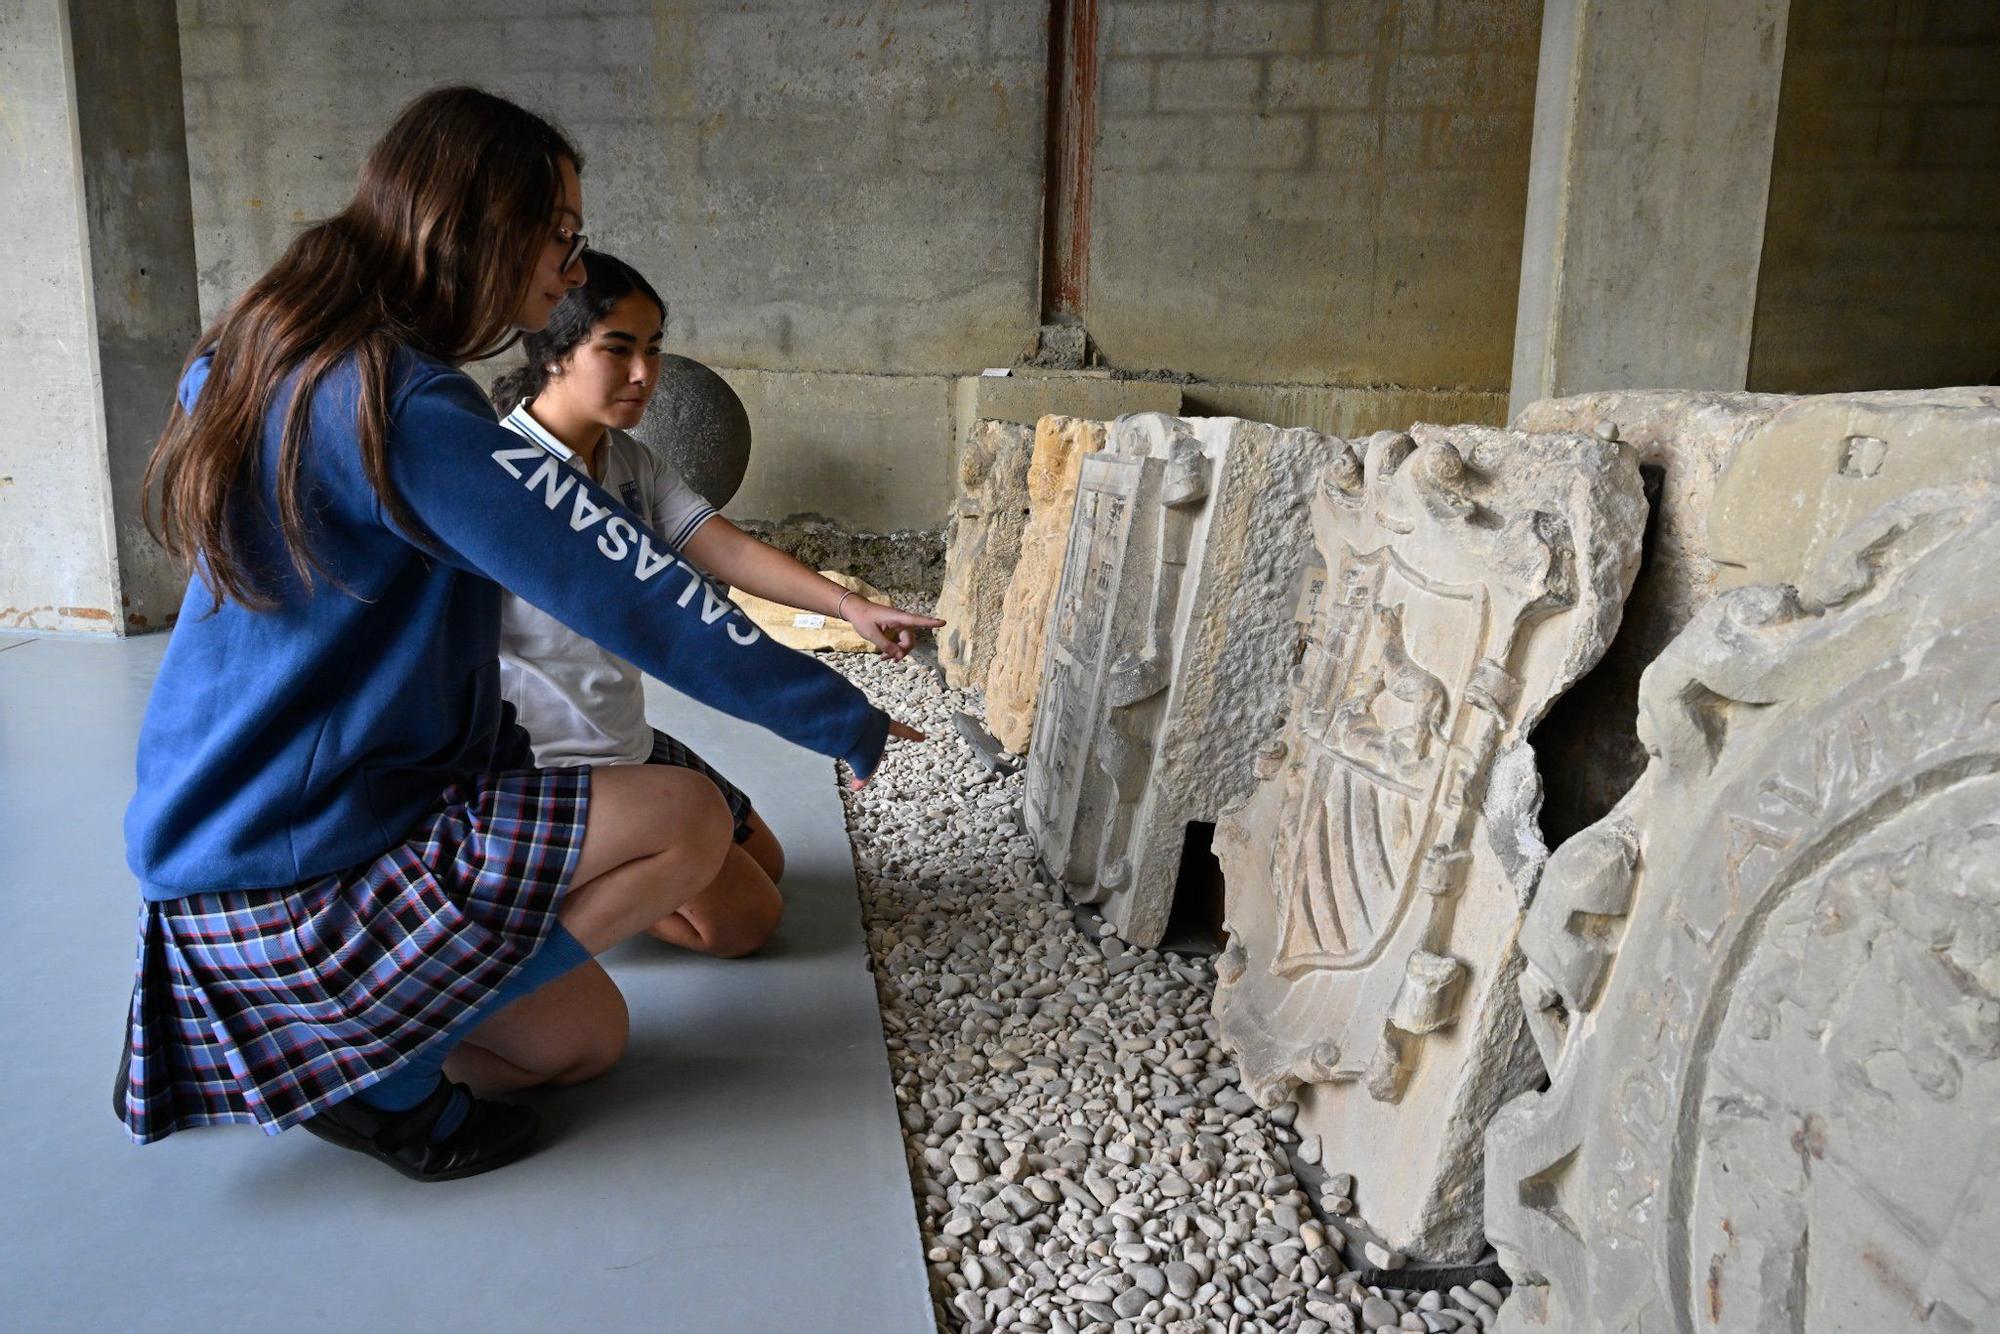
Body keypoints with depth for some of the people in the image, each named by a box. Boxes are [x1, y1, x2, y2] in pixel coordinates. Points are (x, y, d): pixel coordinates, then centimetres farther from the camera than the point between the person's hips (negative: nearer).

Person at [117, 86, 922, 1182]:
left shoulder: (265, 361, 6)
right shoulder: (405, 403, -24)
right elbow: (637, 593, -24)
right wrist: (846, 722, -15)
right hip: (294, 877, -9)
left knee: (587, 1039, 14)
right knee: (690, 818, -13)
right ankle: (380, 1070, -4)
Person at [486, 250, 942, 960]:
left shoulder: (632, 463, 3)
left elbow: (725, 547, -10)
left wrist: (850, 606, -25)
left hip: (630, 740, 9)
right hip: (552, 764, -8)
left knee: (764, 863, 20)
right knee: (746, 917, -4)